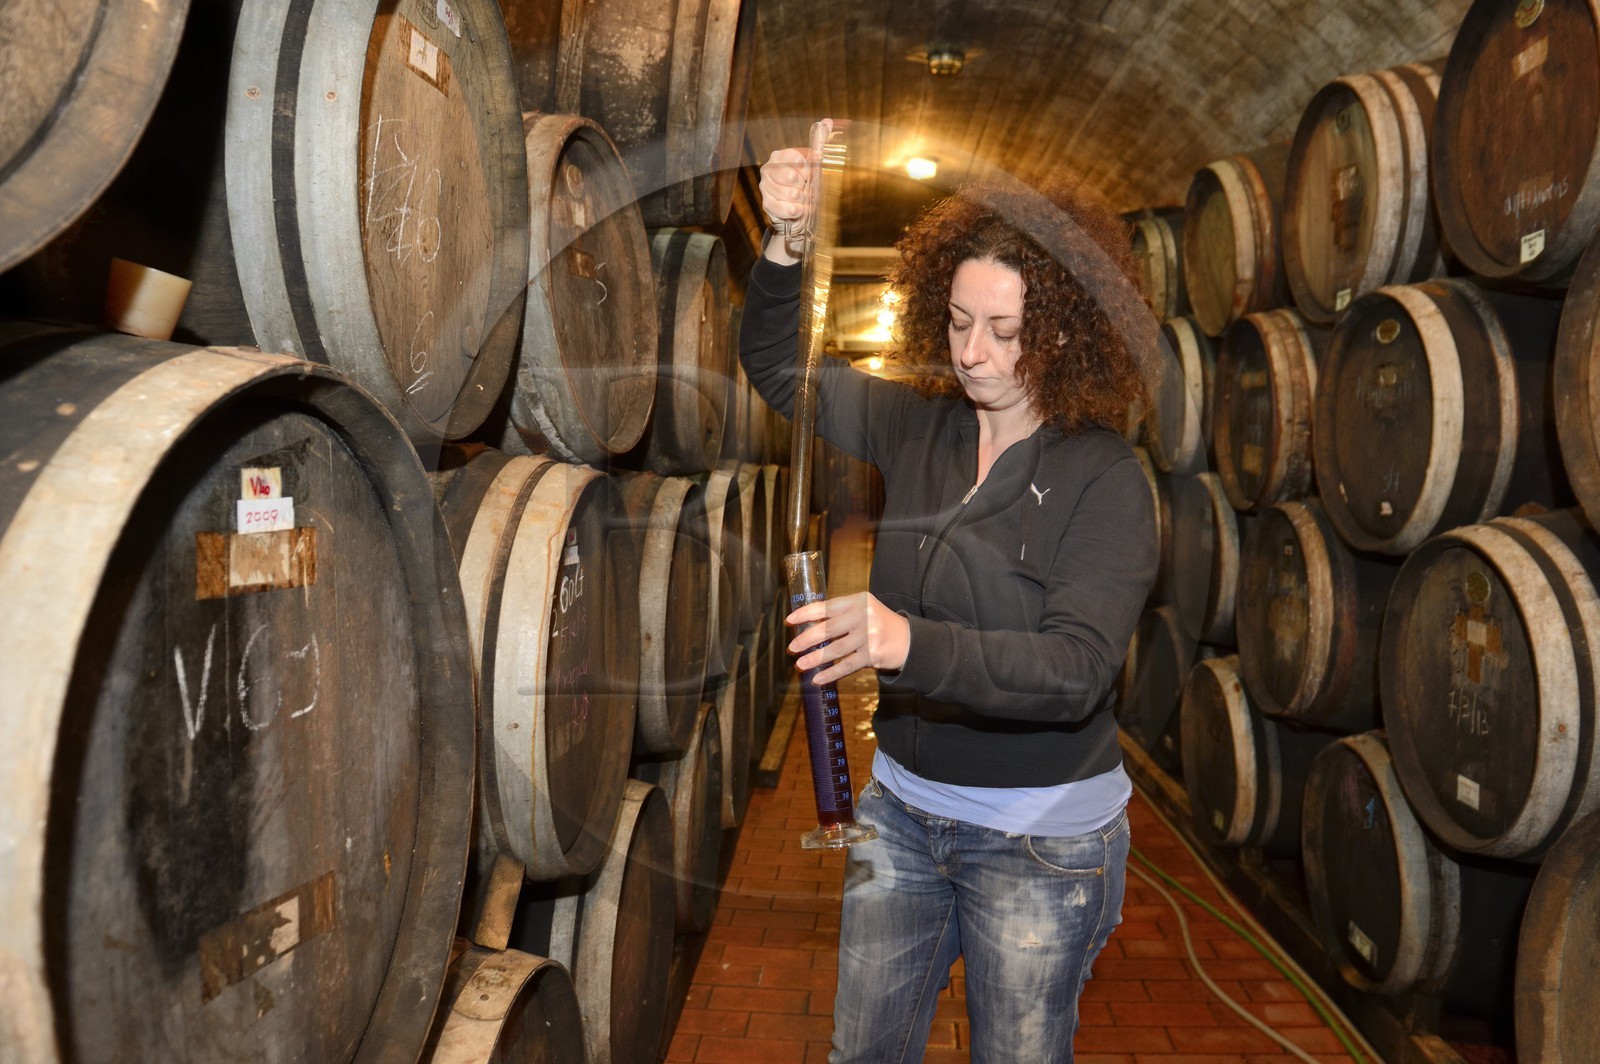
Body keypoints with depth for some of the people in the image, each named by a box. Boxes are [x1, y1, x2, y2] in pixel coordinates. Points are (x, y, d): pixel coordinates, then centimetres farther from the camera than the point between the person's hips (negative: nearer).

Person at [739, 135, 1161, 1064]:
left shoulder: (1104, 477, -17)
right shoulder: (916, 426, -3)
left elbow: (1078, 668, -28)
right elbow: (779, 366, 6)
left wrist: (909, 644, -44)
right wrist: (786, 246, -12)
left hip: (1041, 835, -4)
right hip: (903, 805, 5)